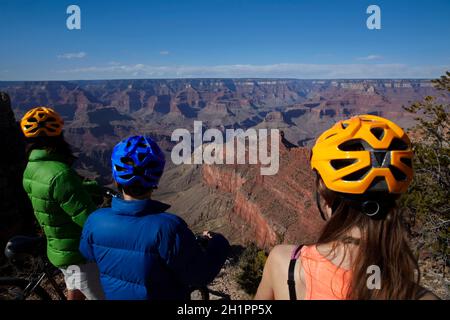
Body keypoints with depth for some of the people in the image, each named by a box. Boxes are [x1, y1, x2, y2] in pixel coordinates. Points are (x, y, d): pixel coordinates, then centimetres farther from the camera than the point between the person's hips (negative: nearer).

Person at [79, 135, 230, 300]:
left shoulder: (95, 221, -21)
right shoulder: (167, 227, -35)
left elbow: (87, 253, 1)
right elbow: (201, 275, -23)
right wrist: (218, 243, -6)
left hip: (114, 295, 4)